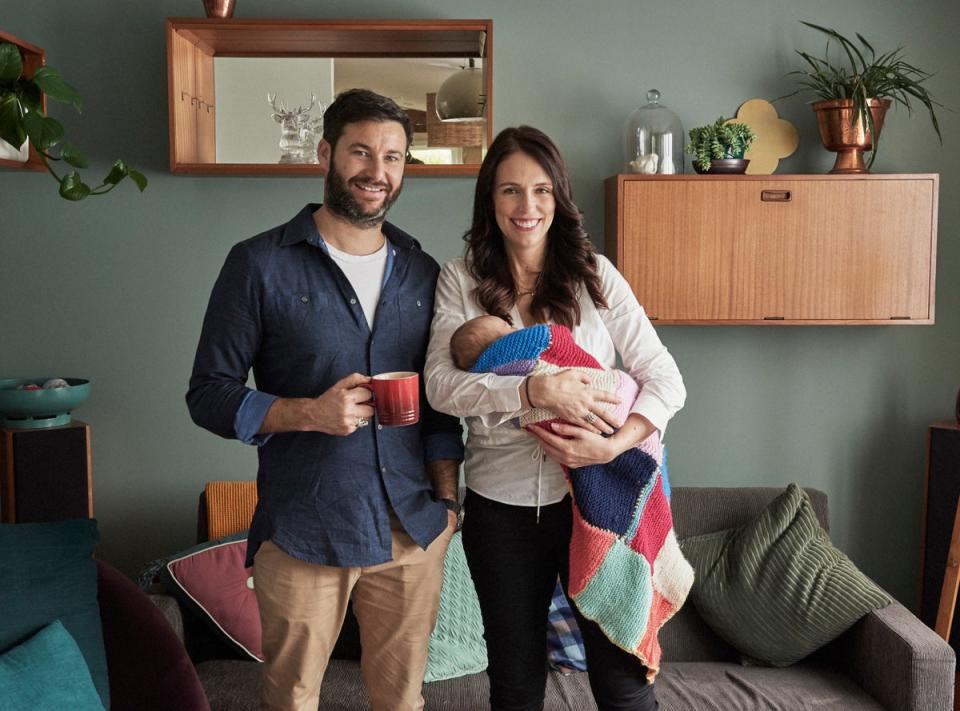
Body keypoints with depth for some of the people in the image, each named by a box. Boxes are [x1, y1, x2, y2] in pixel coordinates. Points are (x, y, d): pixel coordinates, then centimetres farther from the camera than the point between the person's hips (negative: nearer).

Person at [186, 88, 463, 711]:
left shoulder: (422, 273, 9)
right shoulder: (261, 264, -5)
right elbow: (209, 394, -4)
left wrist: (447, 498, 7)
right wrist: (308, 413, -19)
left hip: (414, 529, 4)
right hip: (301, 533, -3)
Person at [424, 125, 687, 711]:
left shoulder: (594, 273, 0)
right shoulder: (461, 279, 0)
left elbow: (665, 380, -4)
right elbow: (440, 384, -12)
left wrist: (613, 445, -21)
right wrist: (537, 389, -26)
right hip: (501, 503, 1)